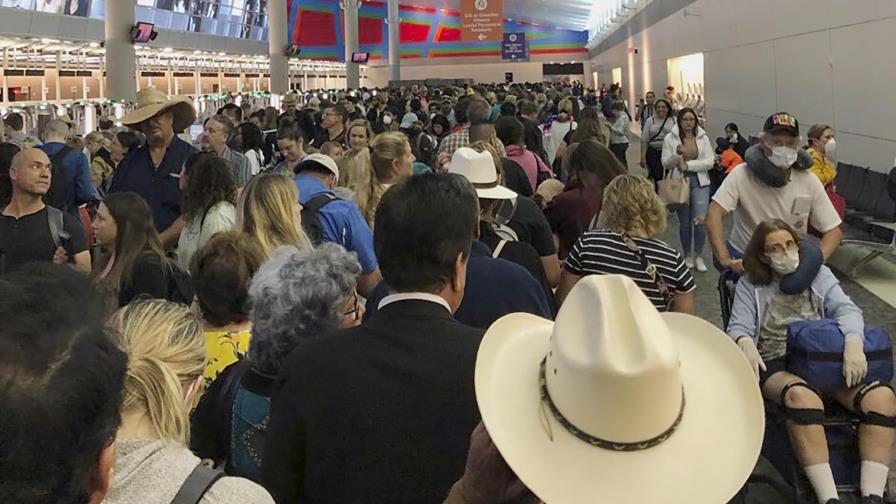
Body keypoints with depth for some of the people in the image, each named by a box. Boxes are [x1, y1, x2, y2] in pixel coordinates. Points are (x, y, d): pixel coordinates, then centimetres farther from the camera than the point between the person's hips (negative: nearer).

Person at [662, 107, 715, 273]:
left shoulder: (703, 138, 3)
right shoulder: (670, 138, 0)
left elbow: (710, 162, -4)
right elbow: (666, 163, -2)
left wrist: (688, 164, -13)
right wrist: (677, 154, -21)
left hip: (700, 183, 0)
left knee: (701, 220, -11)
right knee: (684, 222, 9)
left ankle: (699, 256, 4)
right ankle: (687, 256, 25)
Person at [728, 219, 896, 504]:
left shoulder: (819, 274, 19)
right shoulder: (750, 286, 14)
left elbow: (845, 309, 3)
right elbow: (738, 327, 2)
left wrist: (853, 344, -20)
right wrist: (746, 344, -26)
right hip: (776, 365, -3)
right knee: (803, 398, -40)